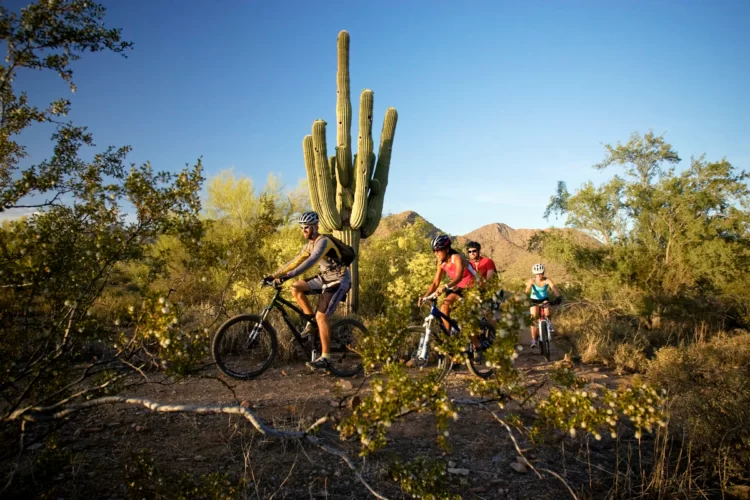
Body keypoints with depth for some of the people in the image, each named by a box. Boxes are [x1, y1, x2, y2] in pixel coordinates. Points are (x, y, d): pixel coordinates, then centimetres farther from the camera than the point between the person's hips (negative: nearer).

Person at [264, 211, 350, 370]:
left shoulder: (323, 241, -20)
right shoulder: (309, 245, 8)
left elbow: (310, 261, -35)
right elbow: (295, 261, 8)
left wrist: (288, 276, -44)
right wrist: (273, 276, -1)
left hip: (338, 281, -8)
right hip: (325, 278, 9)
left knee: (321, 316, -16)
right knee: (296, 288, -7)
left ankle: (325, 358, -10)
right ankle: (311, 321, 5)